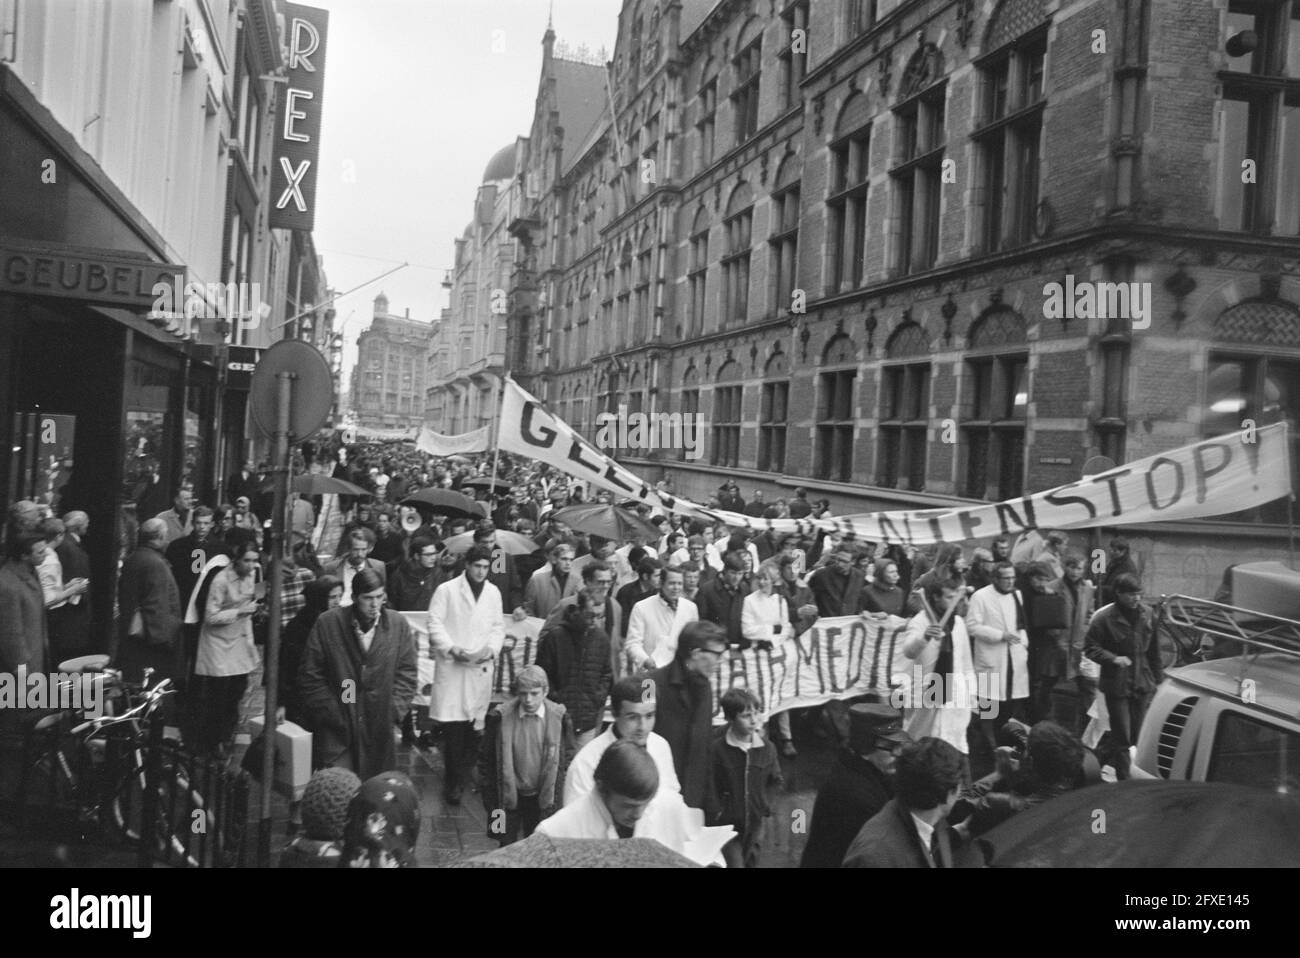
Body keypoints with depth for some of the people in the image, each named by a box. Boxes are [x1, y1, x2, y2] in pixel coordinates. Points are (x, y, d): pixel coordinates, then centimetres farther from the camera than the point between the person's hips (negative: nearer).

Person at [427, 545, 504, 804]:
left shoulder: (493, 593, 12)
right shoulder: (446, 590, -1)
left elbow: (498, 626, 13)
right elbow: (435, 624, -4)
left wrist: (492, 649, -4)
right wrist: (452, 649, -15)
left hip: (481, 666, 4)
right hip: (451, 666, -3)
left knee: (474, 726, 3)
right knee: (453, 726, -5)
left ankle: (460, 779, 18)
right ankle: (454, 781, 6)